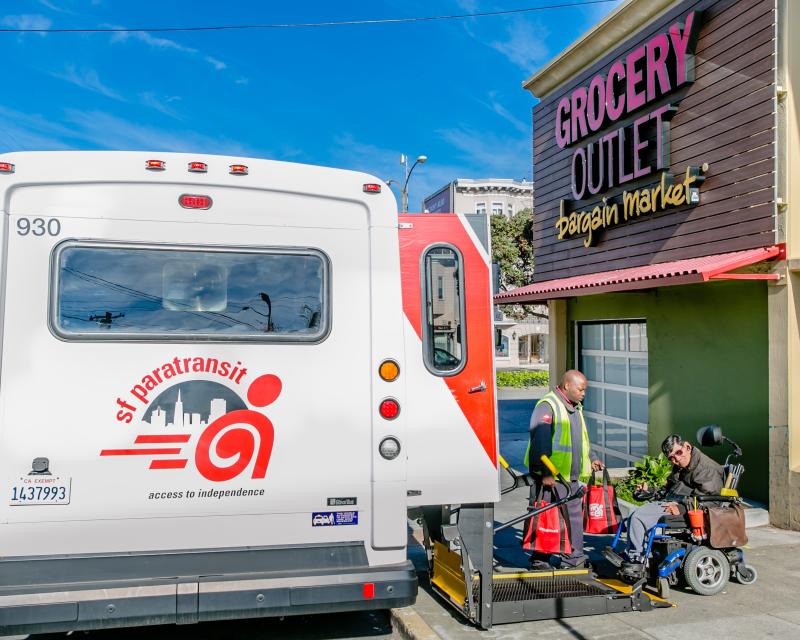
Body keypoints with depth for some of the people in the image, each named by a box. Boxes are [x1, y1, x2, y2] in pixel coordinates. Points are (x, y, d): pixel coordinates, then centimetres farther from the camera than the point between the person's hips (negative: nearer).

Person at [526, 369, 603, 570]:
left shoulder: (576, 408, 17)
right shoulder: (547, 406, -14)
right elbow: (540, 442, -21)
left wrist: (591, 458, 27)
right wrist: (545, 473, -24)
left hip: (571, 477, 9)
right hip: (549, 477, -9)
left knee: (574, 515, 11)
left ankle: (574, 560, 20)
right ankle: (539, 561, 9)